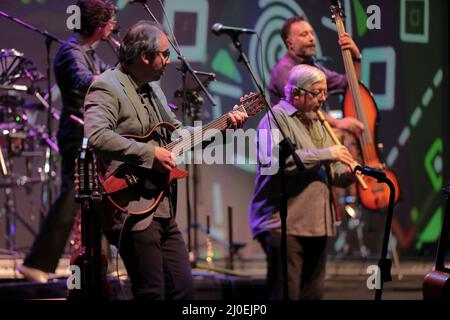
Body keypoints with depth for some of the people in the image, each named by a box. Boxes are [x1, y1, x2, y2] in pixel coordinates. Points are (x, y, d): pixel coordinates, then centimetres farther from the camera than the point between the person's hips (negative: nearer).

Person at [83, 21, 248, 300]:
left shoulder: (153, 89, 18)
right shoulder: (107, 88, -11)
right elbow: (96, 136, -28)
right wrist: (150, 154, -23)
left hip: (163, 208, 9)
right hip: (132, 209, -9)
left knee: (183, 289, 8)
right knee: (152, 293, -9)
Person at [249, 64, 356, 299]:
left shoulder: (316, 124, 23)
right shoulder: (276, 118, -4)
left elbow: (333, 174, 22)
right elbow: (274, 159, -24)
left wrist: (351, 172, -1)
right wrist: (324, 154, -19)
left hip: (316, 226, 9)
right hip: (284, 224, -9)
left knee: (313, 293, 7)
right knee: (286, 294, -13)